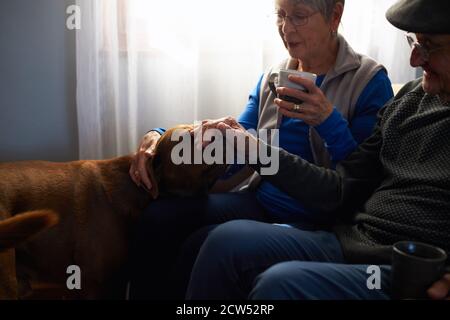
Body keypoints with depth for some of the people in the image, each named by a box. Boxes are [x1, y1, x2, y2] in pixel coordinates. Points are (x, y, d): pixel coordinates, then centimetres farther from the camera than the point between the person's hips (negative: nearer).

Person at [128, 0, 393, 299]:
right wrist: (162, 137, -5)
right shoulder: (272, 77, 11)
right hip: (261, 202, 5)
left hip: (318, 220, -4)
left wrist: (329, 122, -24)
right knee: (160, 216, -17)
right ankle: (150, 291, 5)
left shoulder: (369, 80, -5)